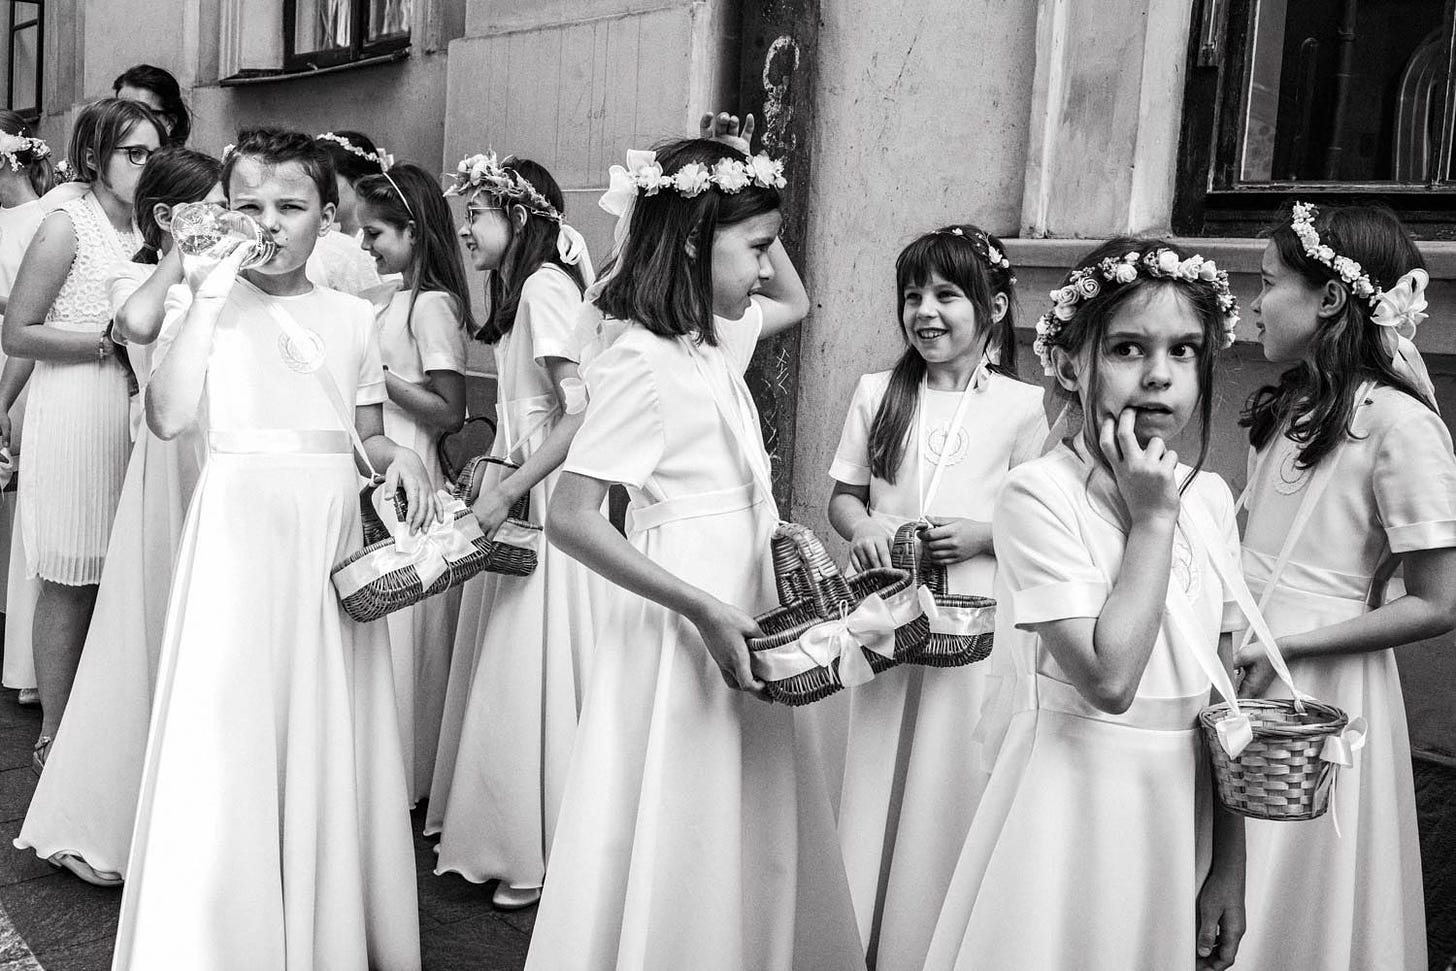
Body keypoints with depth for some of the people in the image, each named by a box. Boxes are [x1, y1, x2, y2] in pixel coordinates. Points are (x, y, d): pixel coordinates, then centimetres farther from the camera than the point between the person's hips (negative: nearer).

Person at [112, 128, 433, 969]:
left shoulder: (352, 316, 10)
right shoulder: (204, 303, 2)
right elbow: (168, 417, -12)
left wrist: (401, 458, -7)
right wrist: (206, 300, -14)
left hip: (334, 530, 3)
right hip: (239, 524, -3)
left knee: (331, 734, 7)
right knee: (230, 729, -3)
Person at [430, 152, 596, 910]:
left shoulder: (545, 286, -15)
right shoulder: (520, 288, 14)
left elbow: (580, 413, -22)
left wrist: (507, 491, -20)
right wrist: (492, 470, 8)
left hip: (546, 497, -9)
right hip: (519, 493, 9)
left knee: (536, 669, -1)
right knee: (507, 668, 13)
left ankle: (540, 855, 12)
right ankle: (510, 834, 25)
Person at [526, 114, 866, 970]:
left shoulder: (715, 338, 7)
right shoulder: (643, 364, -18)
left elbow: (796, 303, 28)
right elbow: (573, 519, -22)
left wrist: (749, 201, 12)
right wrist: (705, 610, -25)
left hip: (735, 614, 9)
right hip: (681, 631, -9)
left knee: (748, 850, 17)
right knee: (672, 854, 4)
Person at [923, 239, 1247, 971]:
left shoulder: (1210, 499, 1)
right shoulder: (1039, 493, -16)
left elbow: (1221, 695, 5)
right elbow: (1108, 677, -23)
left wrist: (1230, 867, 5)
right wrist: (1151, 519, -19)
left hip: (1179, 803, 5)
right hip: (1071, 806, -5)